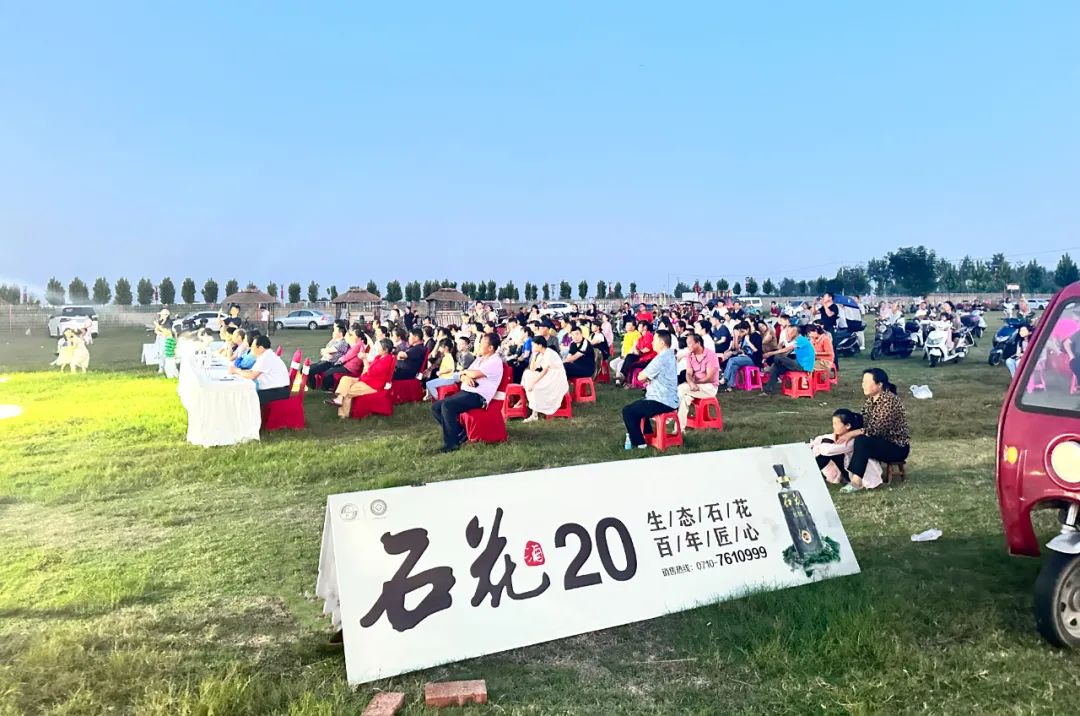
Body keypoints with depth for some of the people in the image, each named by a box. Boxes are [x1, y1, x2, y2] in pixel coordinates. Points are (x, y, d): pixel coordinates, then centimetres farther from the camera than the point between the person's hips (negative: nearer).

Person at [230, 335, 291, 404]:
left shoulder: (266, 358, -18)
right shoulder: (264, 356, 13)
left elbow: (252, 376, -19)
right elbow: (252, 371, 14)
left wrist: (236, 371, -6)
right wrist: (237, 370, 1)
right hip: (272, 389, 10)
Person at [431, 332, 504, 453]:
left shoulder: (495, 362, -9)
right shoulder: (479, 359, 20)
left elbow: (475, 374, -20)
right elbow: (463, 375, 16)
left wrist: (465, 372, 2)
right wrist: (466, 378, -9)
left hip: (477, 397, -10)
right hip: (465, 392, 10)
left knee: (447, 406, -30)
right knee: (435, 407, -3)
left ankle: (451, 443, -21)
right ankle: (460, 432, 2)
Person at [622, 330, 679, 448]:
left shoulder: (661, 358, -21)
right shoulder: (669, 355, 11)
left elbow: (640, 377, -16)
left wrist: (646, 376, 4)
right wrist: (648, 378, -5)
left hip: (661, 402, -10)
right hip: (669, 399, 10)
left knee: (627, 411, -6)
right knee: (635, 406, 28)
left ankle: (639, 442, 0)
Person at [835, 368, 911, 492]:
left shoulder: (889, 401, -24)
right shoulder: (871, 398, 3)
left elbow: (876, 429, -28)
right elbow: (862, 421, 3)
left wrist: (851, 434, -28)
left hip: (897, 447, -9)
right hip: (881, 442, 9)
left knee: (861, 440, -31)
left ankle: (857, 481, -30)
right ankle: (844, 473, -2)